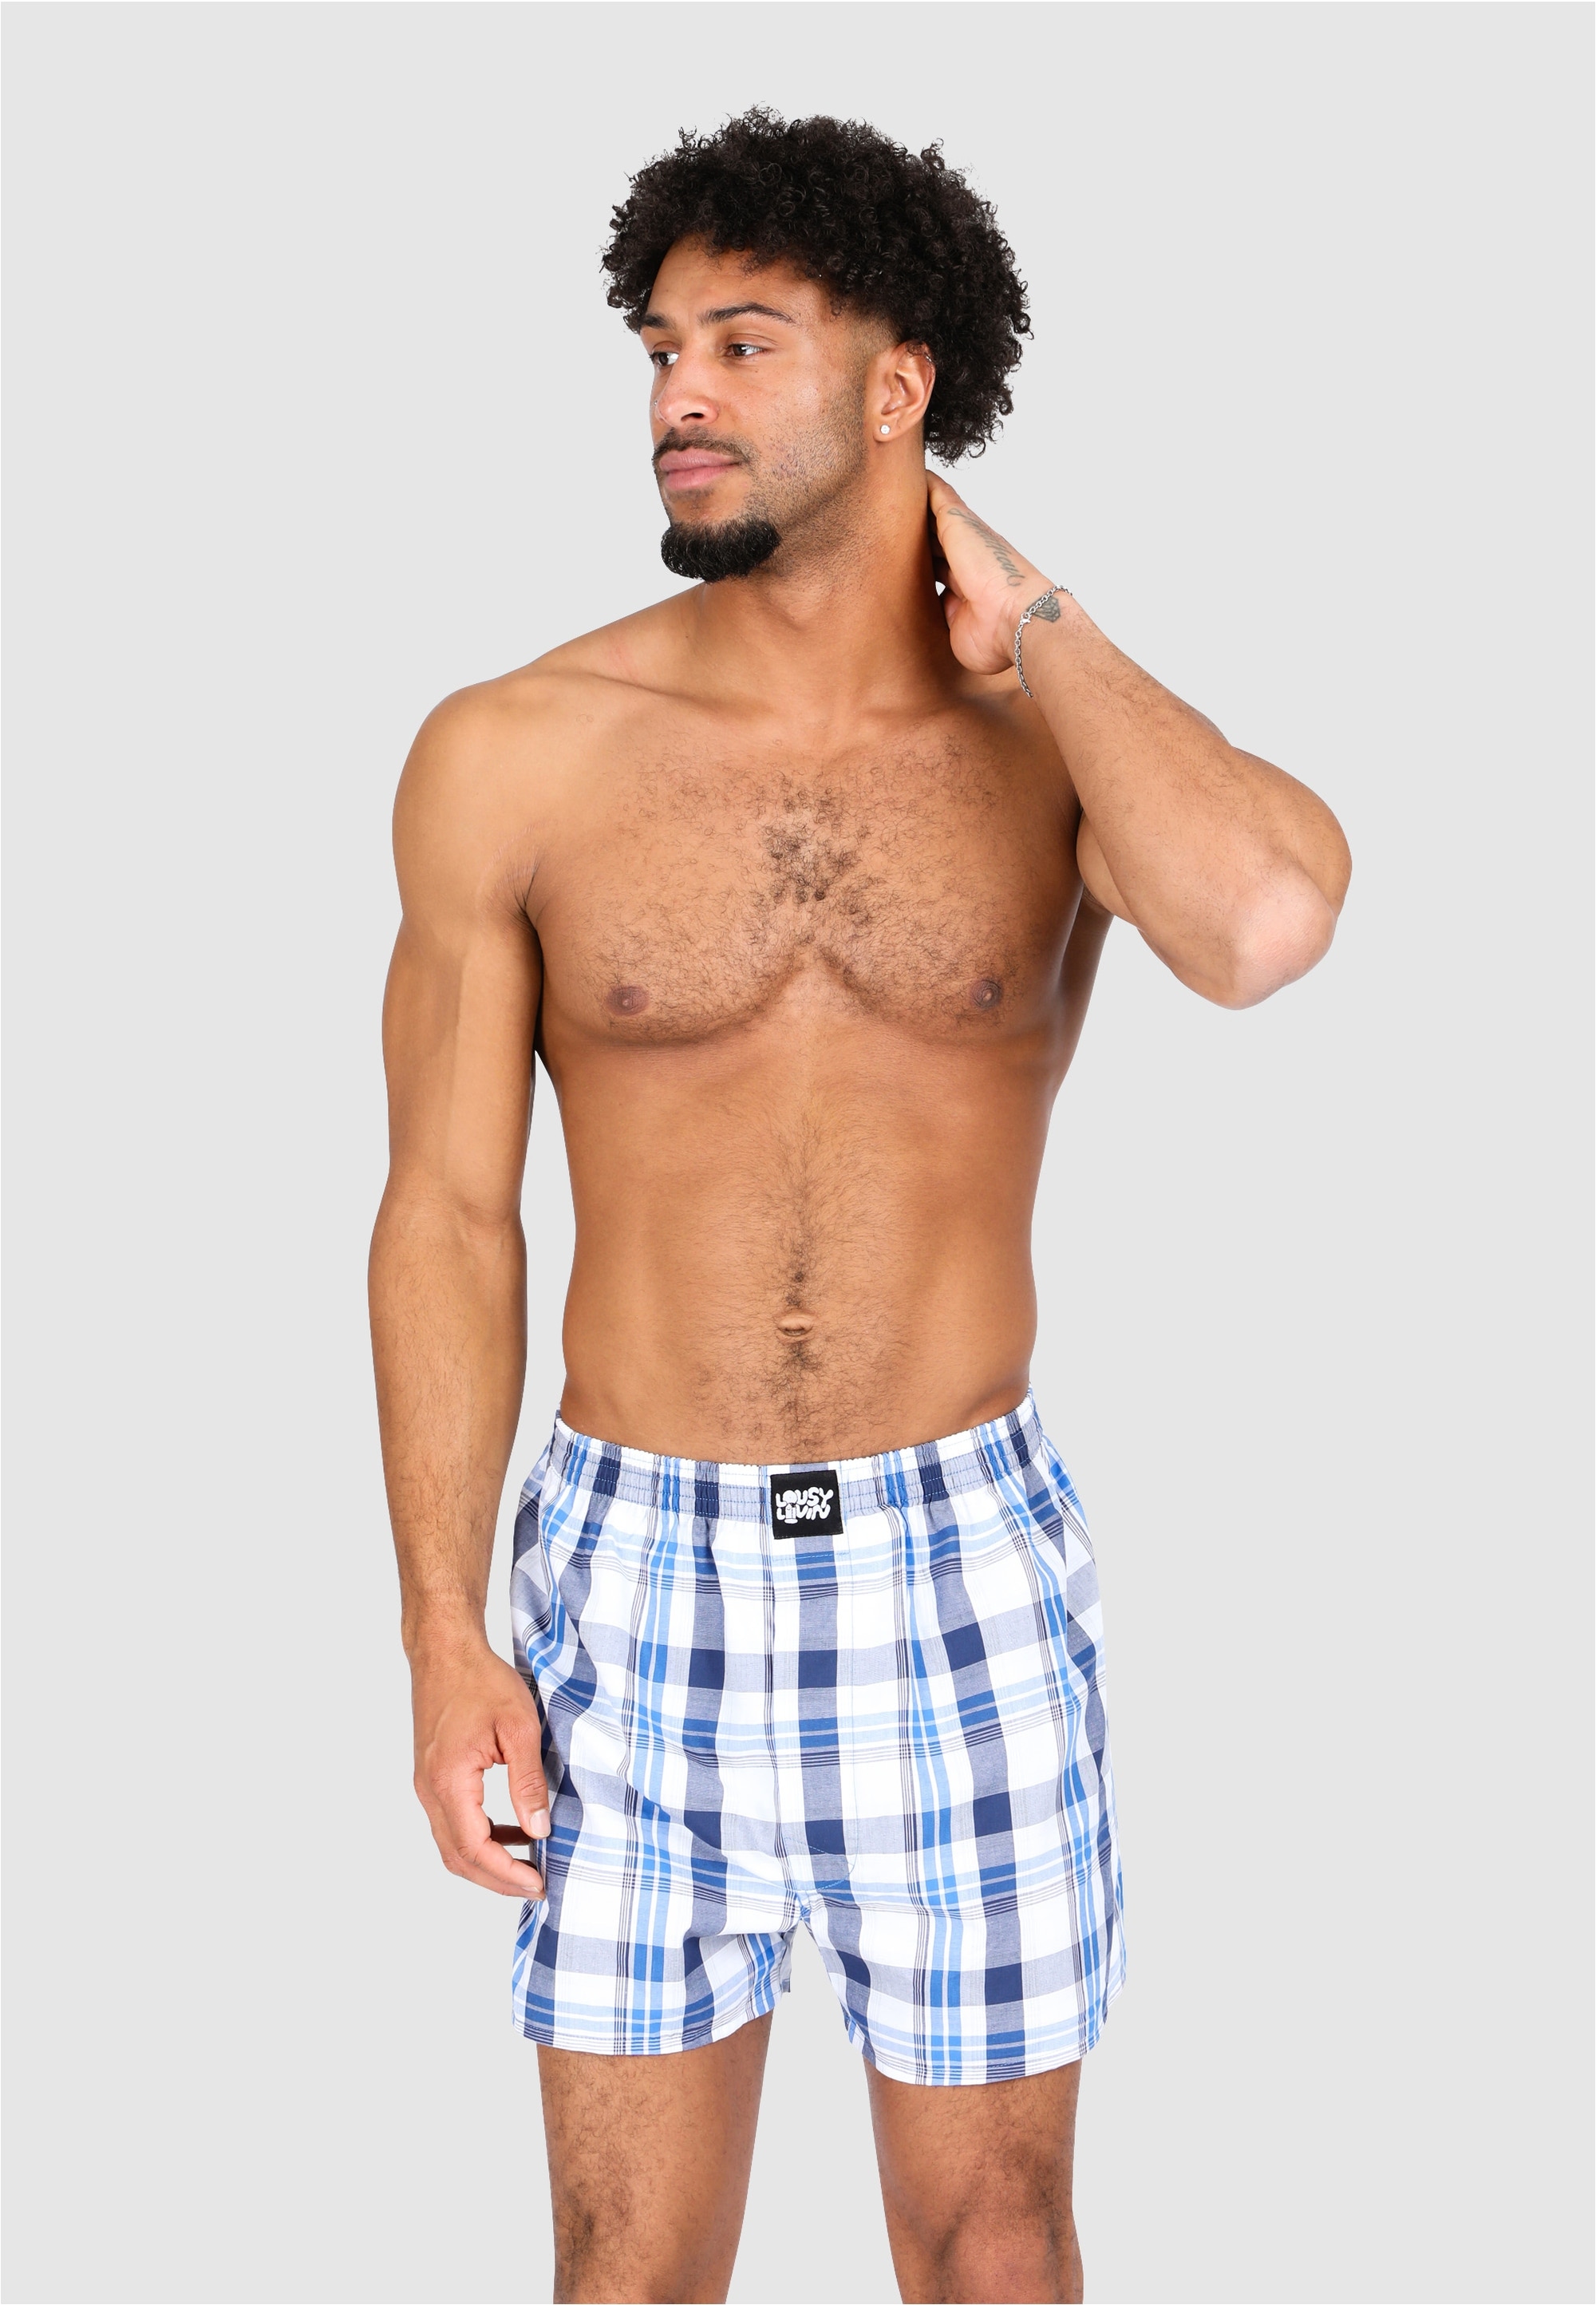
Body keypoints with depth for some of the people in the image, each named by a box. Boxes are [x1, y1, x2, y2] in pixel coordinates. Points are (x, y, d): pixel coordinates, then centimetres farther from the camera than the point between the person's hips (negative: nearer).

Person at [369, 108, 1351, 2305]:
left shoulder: (1075, 740, -5)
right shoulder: (512, 761, -5)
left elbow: (1260, 924, -29)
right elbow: (449, 1217, -1)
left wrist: (1025, 624, -14)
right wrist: (446, 1636, -3)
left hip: (967, 1566, 1)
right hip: (638, 1568, 0)